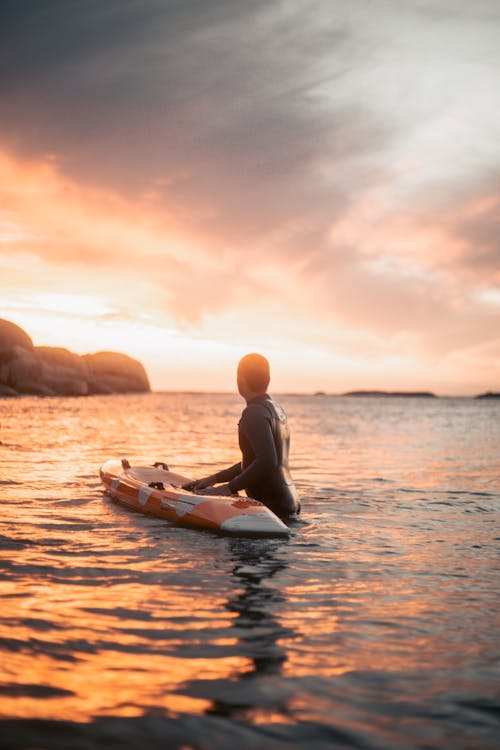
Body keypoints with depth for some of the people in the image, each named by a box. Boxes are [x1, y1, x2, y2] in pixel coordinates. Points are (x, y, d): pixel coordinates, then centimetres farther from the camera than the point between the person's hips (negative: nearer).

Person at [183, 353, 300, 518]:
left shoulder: (254, 413, -15)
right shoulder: (276, 409, 16)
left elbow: (267, 461, -27)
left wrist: (229, 488, -20)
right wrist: (215, 478, 18)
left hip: (273, 508, -9)